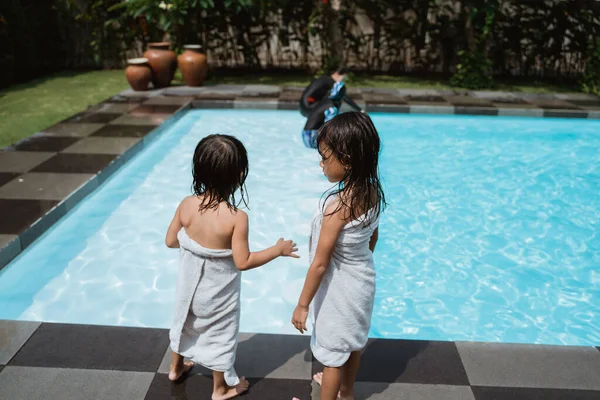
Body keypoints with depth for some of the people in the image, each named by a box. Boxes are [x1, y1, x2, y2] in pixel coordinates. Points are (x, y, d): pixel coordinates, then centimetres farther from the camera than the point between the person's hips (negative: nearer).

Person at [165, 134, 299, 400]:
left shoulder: (187, 205, -18)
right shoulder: (236, 218, -31)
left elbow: (171, 241, -6)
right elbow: (243, 262, -25)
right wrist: (278, 250, -14)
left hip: (189, 284, 4)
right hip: (218, 291, -4)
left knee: (184, 323, 30)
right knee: (220, 335, 19)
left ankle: (176, 368, 55)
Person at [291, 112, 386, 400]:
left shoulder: (337, 205, -33)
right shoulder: (373, 193, -11)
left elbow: (320, 263, -26)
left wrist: (302, 305, -15)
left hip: (339, 289, -8)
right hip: (362, 281, 8)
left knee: (332, 352, 14)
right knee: (353, 340, 29)